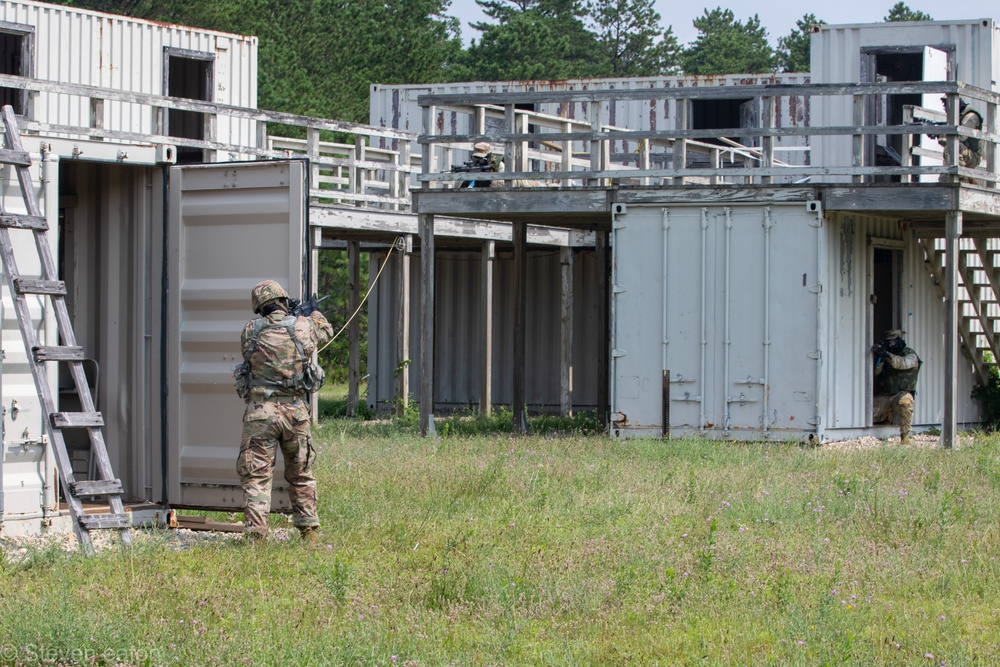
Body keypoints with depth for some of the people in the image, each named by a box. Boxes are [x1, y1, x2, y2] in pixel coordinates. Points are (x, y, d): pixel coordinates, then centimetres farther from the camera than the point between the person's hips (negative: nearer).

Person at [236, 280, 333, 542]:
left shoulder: (252, 330, -3)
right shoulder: (303, 326, 0)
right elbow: (326, 333, 22)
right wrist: (313, 313, 44)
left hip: (260, 412, -2)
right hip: (295, 411, 2)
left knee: (256, 475, 0)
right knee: (301, 474, 17)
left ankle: (255, 532, -10)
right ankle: (308, 530, 21)